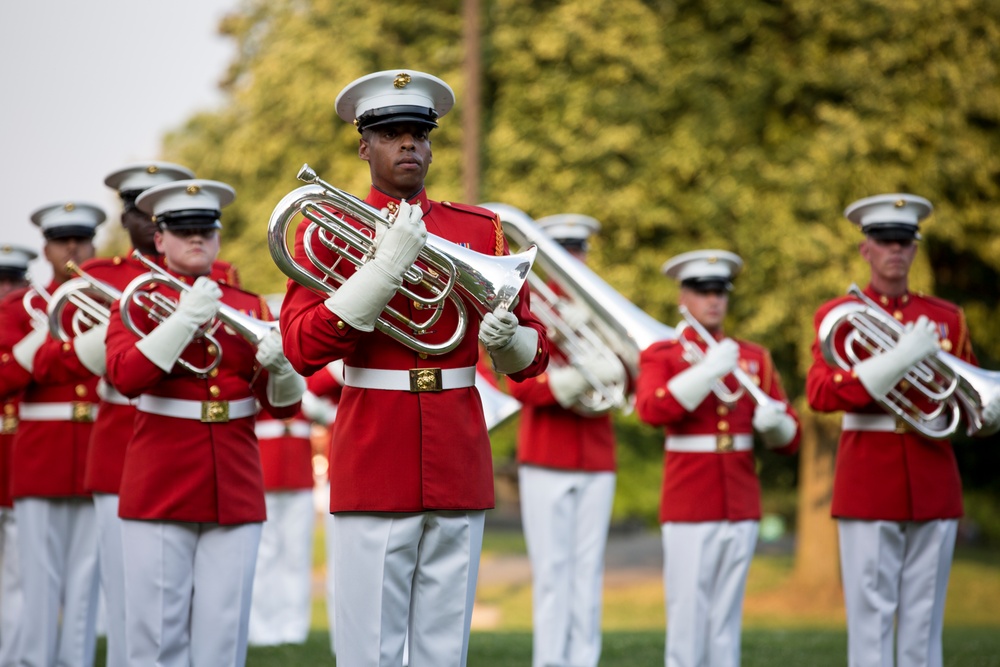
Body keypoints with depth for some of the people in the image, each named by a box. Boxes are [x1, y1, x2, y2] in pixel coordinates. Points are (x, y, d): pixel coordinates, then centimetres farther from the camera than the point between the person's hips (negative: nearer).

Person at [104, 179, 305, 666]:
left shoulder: (249, 309, 11)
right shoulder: (137, 303, 4)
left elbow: (282, 406, 6)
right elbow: (124, 377, -15)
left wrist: (280, 365, -15)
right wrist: (184, 319, -20)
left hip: (234, 489, 2)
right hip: (160, 488, -2)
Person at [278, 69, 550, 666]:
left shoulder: (480, 230, 10)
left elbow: (533, 355, 12)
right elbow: (303, 348, -12)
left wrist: (506, 338, -11)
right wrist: (385, 268, -19)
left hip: (459, 472, 3)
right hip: (374, 470, -3)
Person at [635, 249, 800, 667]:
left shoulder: (754, 357, 12)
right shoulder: (661, 356, 3)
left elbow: (789, 441, 8)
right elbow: (650, 410, -18)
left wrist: (774, 421, -14)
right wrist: (707, 371, -24)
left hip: (741, 504, 3)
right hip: (689, 505, -3)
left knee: (727, 620, 6)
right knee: (688, 616, -5)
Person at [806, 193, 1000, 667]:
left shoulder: (947, 318, 12)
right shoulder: (838, 316, 2)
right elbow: (820, 393, -13)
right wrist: (895, 361, -22)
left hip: (934, 485, 3)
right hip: (869, 483, -3)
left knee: (925, 619, 4)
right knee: (871, 615, -4)